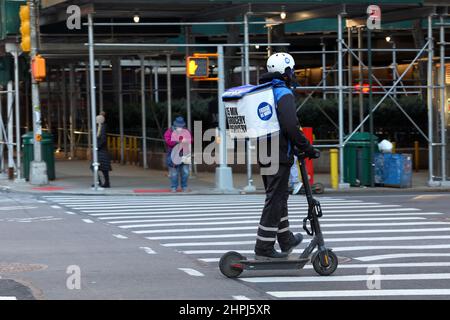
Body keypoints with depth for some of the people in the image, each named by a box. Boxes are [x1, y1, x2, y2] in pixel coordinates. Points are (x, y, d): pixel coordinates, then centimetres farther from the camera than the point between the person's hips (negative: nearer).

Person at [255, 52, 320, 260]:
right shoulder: (284, 94, -14)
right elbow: (291, 127, -25)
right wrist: (308, 149, -16)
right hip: (280, 155, -9)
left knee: (279, 196, 21)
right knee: (275, 199, -5)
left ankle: (286, 240, 33)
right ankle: (264, 248, -7)